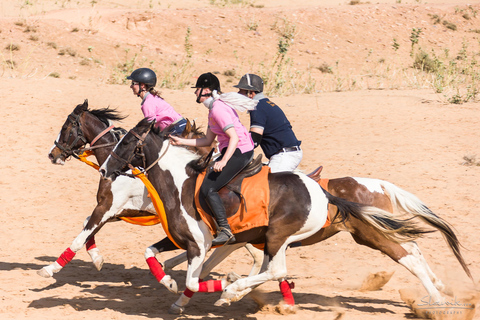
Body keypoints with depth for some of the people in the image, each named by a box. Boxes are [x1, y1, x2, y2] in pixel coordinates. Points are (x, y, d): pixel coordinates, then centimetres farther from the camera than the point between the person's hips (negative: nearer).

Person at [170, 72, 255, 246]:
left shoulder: (218, 109, -16)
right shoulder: (214, 108, 16)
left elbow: (234, 138, -24)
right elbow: (208, 140, 20)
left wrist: (223, 161, -32)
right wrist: (181, 141, 17)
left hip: (239, 152, -11)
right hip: (235, 151, 11)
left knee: (207, 188, -17)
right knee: (204, 176, 20)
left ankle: (225, 230, -18)